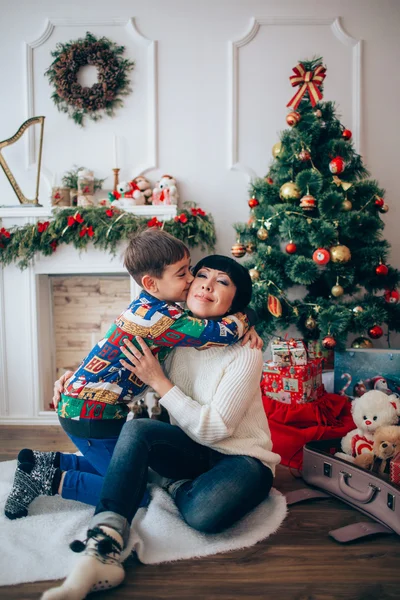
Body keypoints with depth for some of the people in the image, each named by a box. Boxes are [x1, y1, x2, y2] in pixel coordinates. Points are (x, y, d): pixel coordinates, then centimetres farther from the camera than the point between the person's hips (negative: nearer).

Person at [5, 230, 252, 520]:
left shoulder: (149, 306, 6)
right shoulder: (161, 317, -24)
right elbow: (221, 332, -28)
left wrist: (240, 328, 4)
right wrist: (244, 318, -7)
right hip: (91, 413, -10)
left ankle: (49, 463, 20)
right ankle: (54, 481, 2)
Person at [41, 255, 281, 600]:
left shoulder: (245, 354, -20)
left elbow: (214, 429, -23)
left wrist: (159, 381, -23)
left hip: (242, 458, -4)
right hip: (194, 450, 4)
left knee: (203, 514, -36)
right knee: (136, 429, -26)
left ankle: (177, 489, 0)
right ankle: (104, 551, -31)